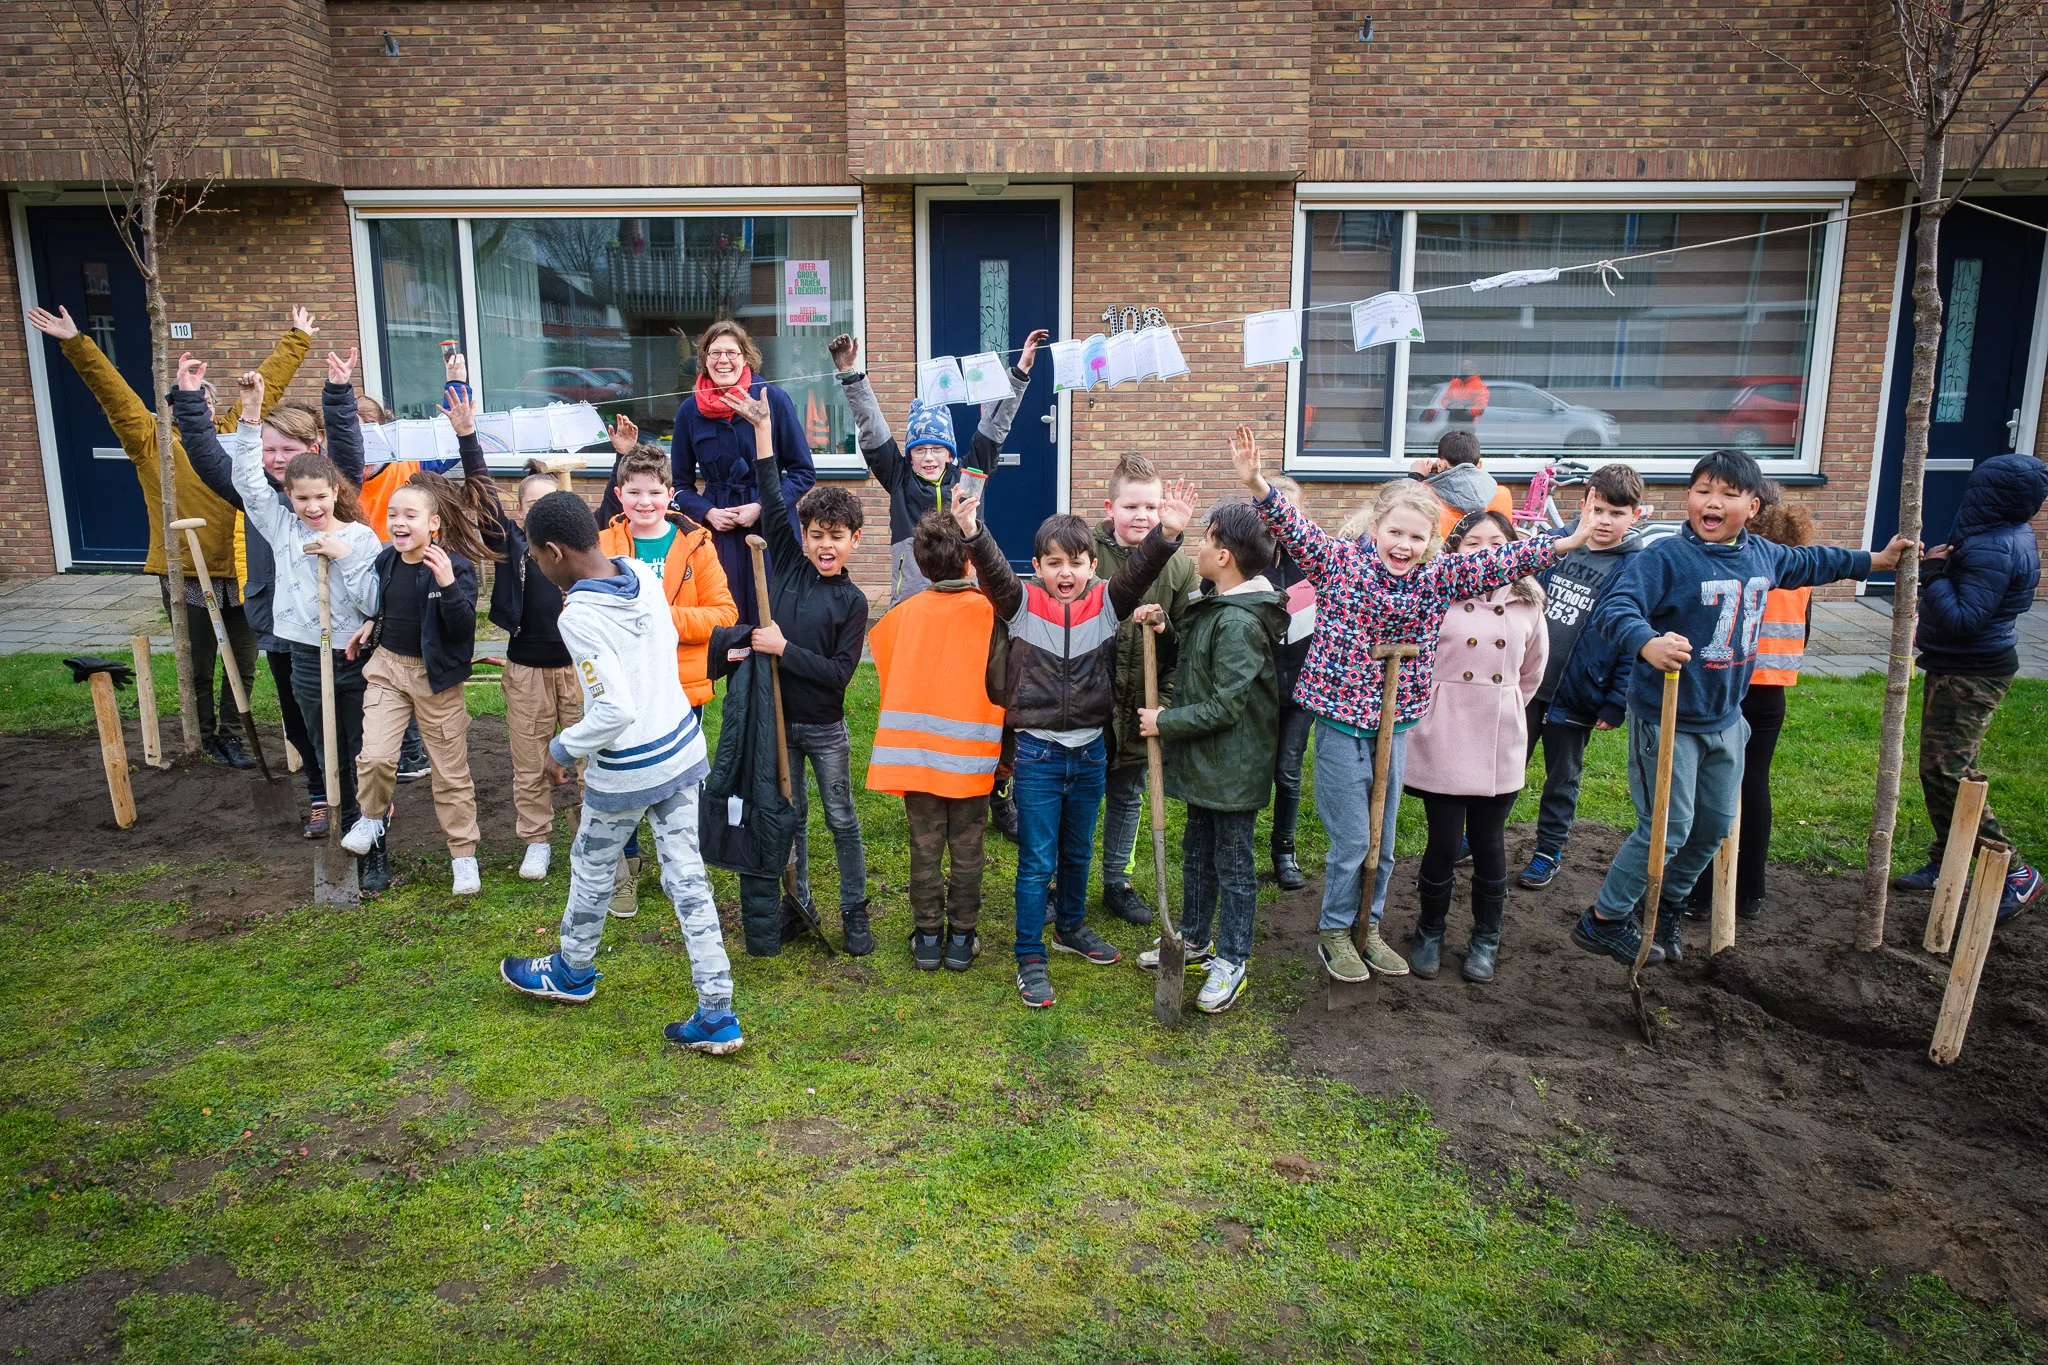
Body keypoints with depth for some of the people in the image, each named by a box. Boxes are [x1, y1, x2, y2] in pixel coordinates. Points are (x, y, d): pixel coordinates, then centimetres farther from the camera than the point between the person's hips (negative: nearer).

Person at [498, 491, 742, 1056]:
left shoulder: (578, 617, -24)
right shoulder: (643, 573, -3)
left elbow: (616, 711, -27)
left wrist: (561, 749, -10)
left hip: (625, 773, -6)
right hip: (683, 750, 7)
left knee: (591, 871, 20)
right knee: (687, 879, 10)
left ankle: (573, 972, 46)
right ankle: (717, 1016, 12)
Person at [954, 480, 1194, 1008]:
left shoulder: (1107, 603, -2)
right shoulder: (1023, 604, -7)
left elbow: (1140, 571, -18)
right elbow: (993, 571, -24)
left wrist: (1166, 534, -37)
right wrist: (972, 532, -43)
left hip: (1090, 751, 3)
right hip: (1037, 752, -3)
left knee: (1078, 852, 22)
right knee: (1036, 861, 4)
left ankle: (1071, 927, 43)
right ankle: (1030, 958, 15)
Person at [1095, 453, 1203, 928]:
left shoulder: (1178, 567, -2)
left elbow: (1187, 645, 1)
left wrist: (1165, 701, -5)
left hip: (1140, 709, 3)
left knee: (1128, 796, 17)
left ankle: (1117, 883, 35)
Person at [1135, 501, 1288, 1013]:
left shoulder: (1239, 623, -24)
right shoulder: (1215, 609, 7)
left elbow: (1227, 705, -26)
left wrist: (1166, 722, -16)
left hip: (1233, 765, -10)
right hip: (1204, 759, 10)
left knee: (1233, 862, 4)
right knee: (1197, 850, 21)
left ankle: (1232, 961, 18)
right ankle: (1194, 938, 37)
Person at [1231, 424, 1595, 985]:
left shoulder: (1437, 577, 1)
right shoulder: (1339, 559, -8)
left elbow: (1498, 561, -5)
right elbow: (1293, 528, -18)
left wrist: (1564, 544, -14)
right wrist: (1257, 484, -35)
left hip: (1395, 724, 4)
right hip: (1341, 721, -4)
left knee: (1382, 840, 15)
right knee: (1351, 839, 3)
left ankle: (1368, 928, 33)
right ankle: (1335, 934, 22)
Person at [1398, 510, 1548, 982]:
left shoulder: (1527, 603, 6)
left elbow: (1532, 671, 18)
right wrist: (1428, 708, 2)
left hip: (1500, 745, 3)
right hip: (1443, 743, -2)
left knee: (1489, 843, 10)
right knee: (1444, 843, 2)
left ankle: (1486, 939, 27)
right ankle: (1430, 933, 24)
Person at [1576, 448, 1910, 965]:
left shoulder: (1763, 555, 4)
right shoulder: (1665, 556, -20)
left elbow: (1807, 562, 26)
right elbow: (1614, 607, -32)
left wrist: (1874, 560, 38)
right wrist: (1648, 644, -51)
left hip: (1725, 718, 8)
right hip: (1667, 718, -8)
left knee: (1716, 824, 16)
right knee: (1668, 828, -4)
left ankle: (1667, 905, 37)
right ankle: (1604, 919, 12)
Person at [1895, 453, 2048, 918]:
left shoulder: (1992, 550, -24)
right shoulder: (2008, 536, 9)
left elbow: (1964, 619, -27)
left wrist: (1934, 574, -21)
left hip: (1969, 675, -10)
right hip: (1960, 668, 10)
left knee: (1947, 773, -9)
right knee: (1940, 769, 15)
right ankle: (1943, 864, 24)